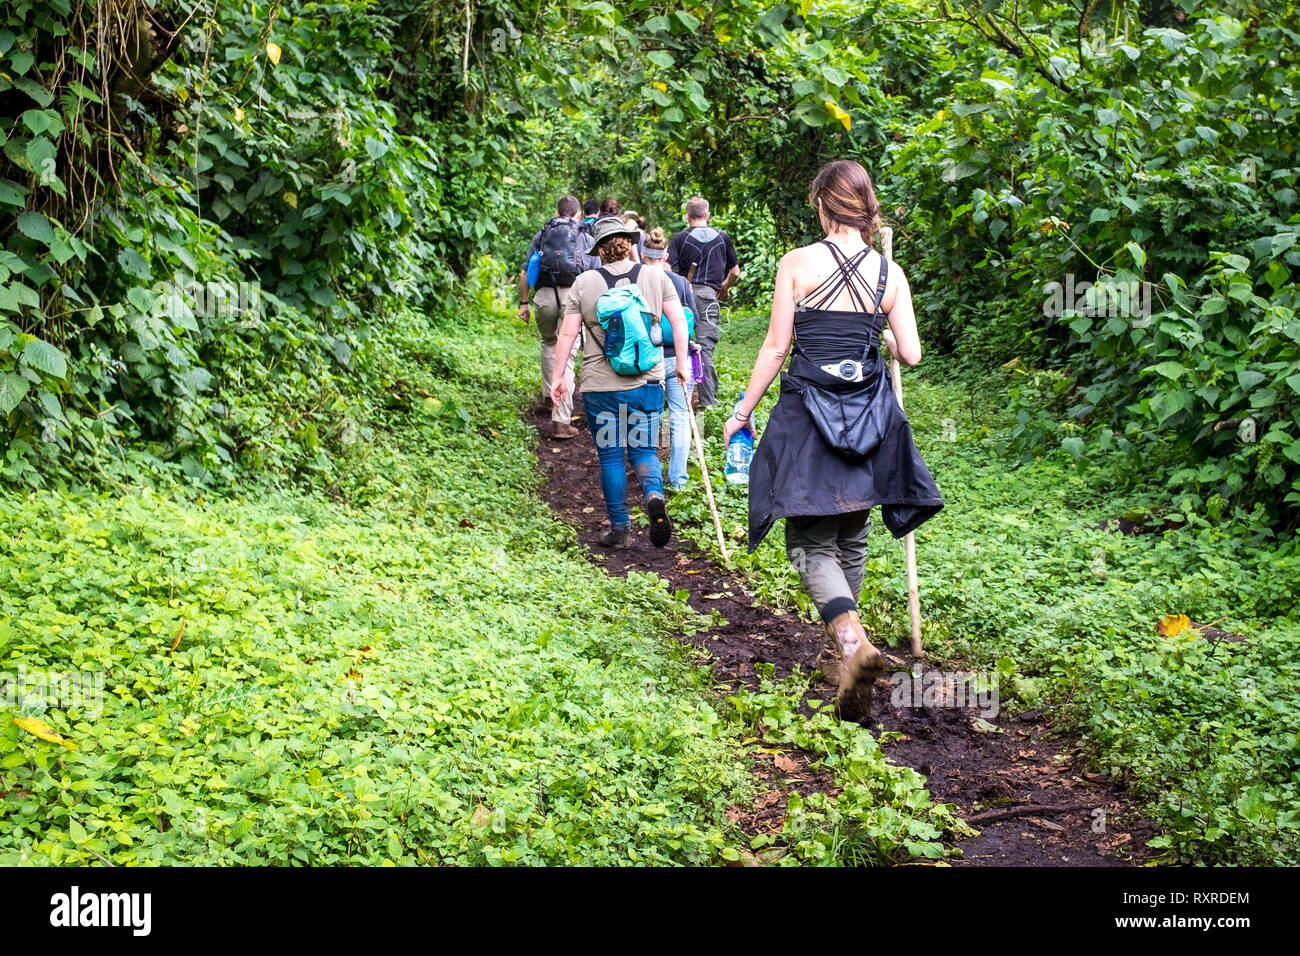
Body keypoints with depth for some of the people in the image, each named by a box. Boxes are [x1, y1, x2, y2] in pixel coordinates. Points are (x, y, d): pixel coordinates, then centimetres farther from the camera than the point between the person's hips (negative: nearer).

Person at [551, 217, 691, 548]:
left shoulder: (584, 283, -1)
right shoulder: (655, 277, 3)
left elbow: (567, 333, 0)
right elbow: (678, 321, -1)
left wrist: (559, 376, 8)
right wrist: (682, 363, 8)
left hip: (600, 385, -1)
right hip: (647, 382, 1)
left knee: (610, 456, 10)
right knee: (644, 449, 13)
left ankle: (620, 529, 14)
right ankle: (654, 495, -17)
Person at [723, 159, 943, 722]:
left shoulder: (796, 264, -7)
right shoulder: (889, 273, 1)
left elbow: (776, 347, -6)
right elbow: (911, 354, -1)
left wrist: (743, 412, 5)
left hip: (808, 412, -3)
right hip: (870, 415, 4)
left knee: (811, 542, 0)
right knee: (851, 538, 18)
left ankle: (851, 638, -25)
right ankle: (836, 650, 30)